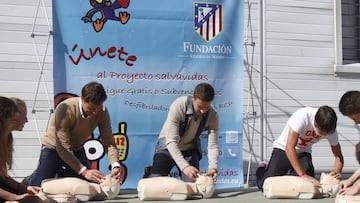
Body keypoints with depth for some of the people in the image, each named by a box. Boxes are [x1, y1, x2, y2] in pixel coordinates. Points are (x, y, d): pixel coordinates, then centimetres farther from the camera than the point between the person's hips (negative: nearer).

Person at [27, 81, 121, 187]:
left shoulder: (102, 112, -21)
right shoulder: (65, 109, -34)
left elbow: (109, 142, -20)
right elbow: (63, 147, -34)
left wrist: (115, 165, -40)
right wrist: (84, 171, -42)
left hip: (77, 150, 4)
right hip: (53, 148, -4)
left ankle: (62, 174, 27)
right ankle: (30, 180, 24)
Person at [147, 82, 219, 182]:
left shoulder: (213, 115, -20)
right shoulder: (178, 106, -32)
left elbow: (213, 145, -19)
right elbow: (171, 141, -35)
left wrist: (213, 167, -40)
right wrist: (184, 166, -47)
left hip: (190, 149, 3)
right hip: (168, 147, -3)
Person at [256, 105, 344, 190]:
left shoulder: (330, 129, -18)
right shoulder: (302, 116, -35)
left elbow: (338, 156, -9)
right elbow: (289, 148, -37)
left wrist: (336, 171, -32)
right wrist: (303, 175, -41)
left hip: (303, 152, 4)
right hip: (283, 148, -4)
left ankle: (292, 174, 14)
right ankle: (261, 171, 21)